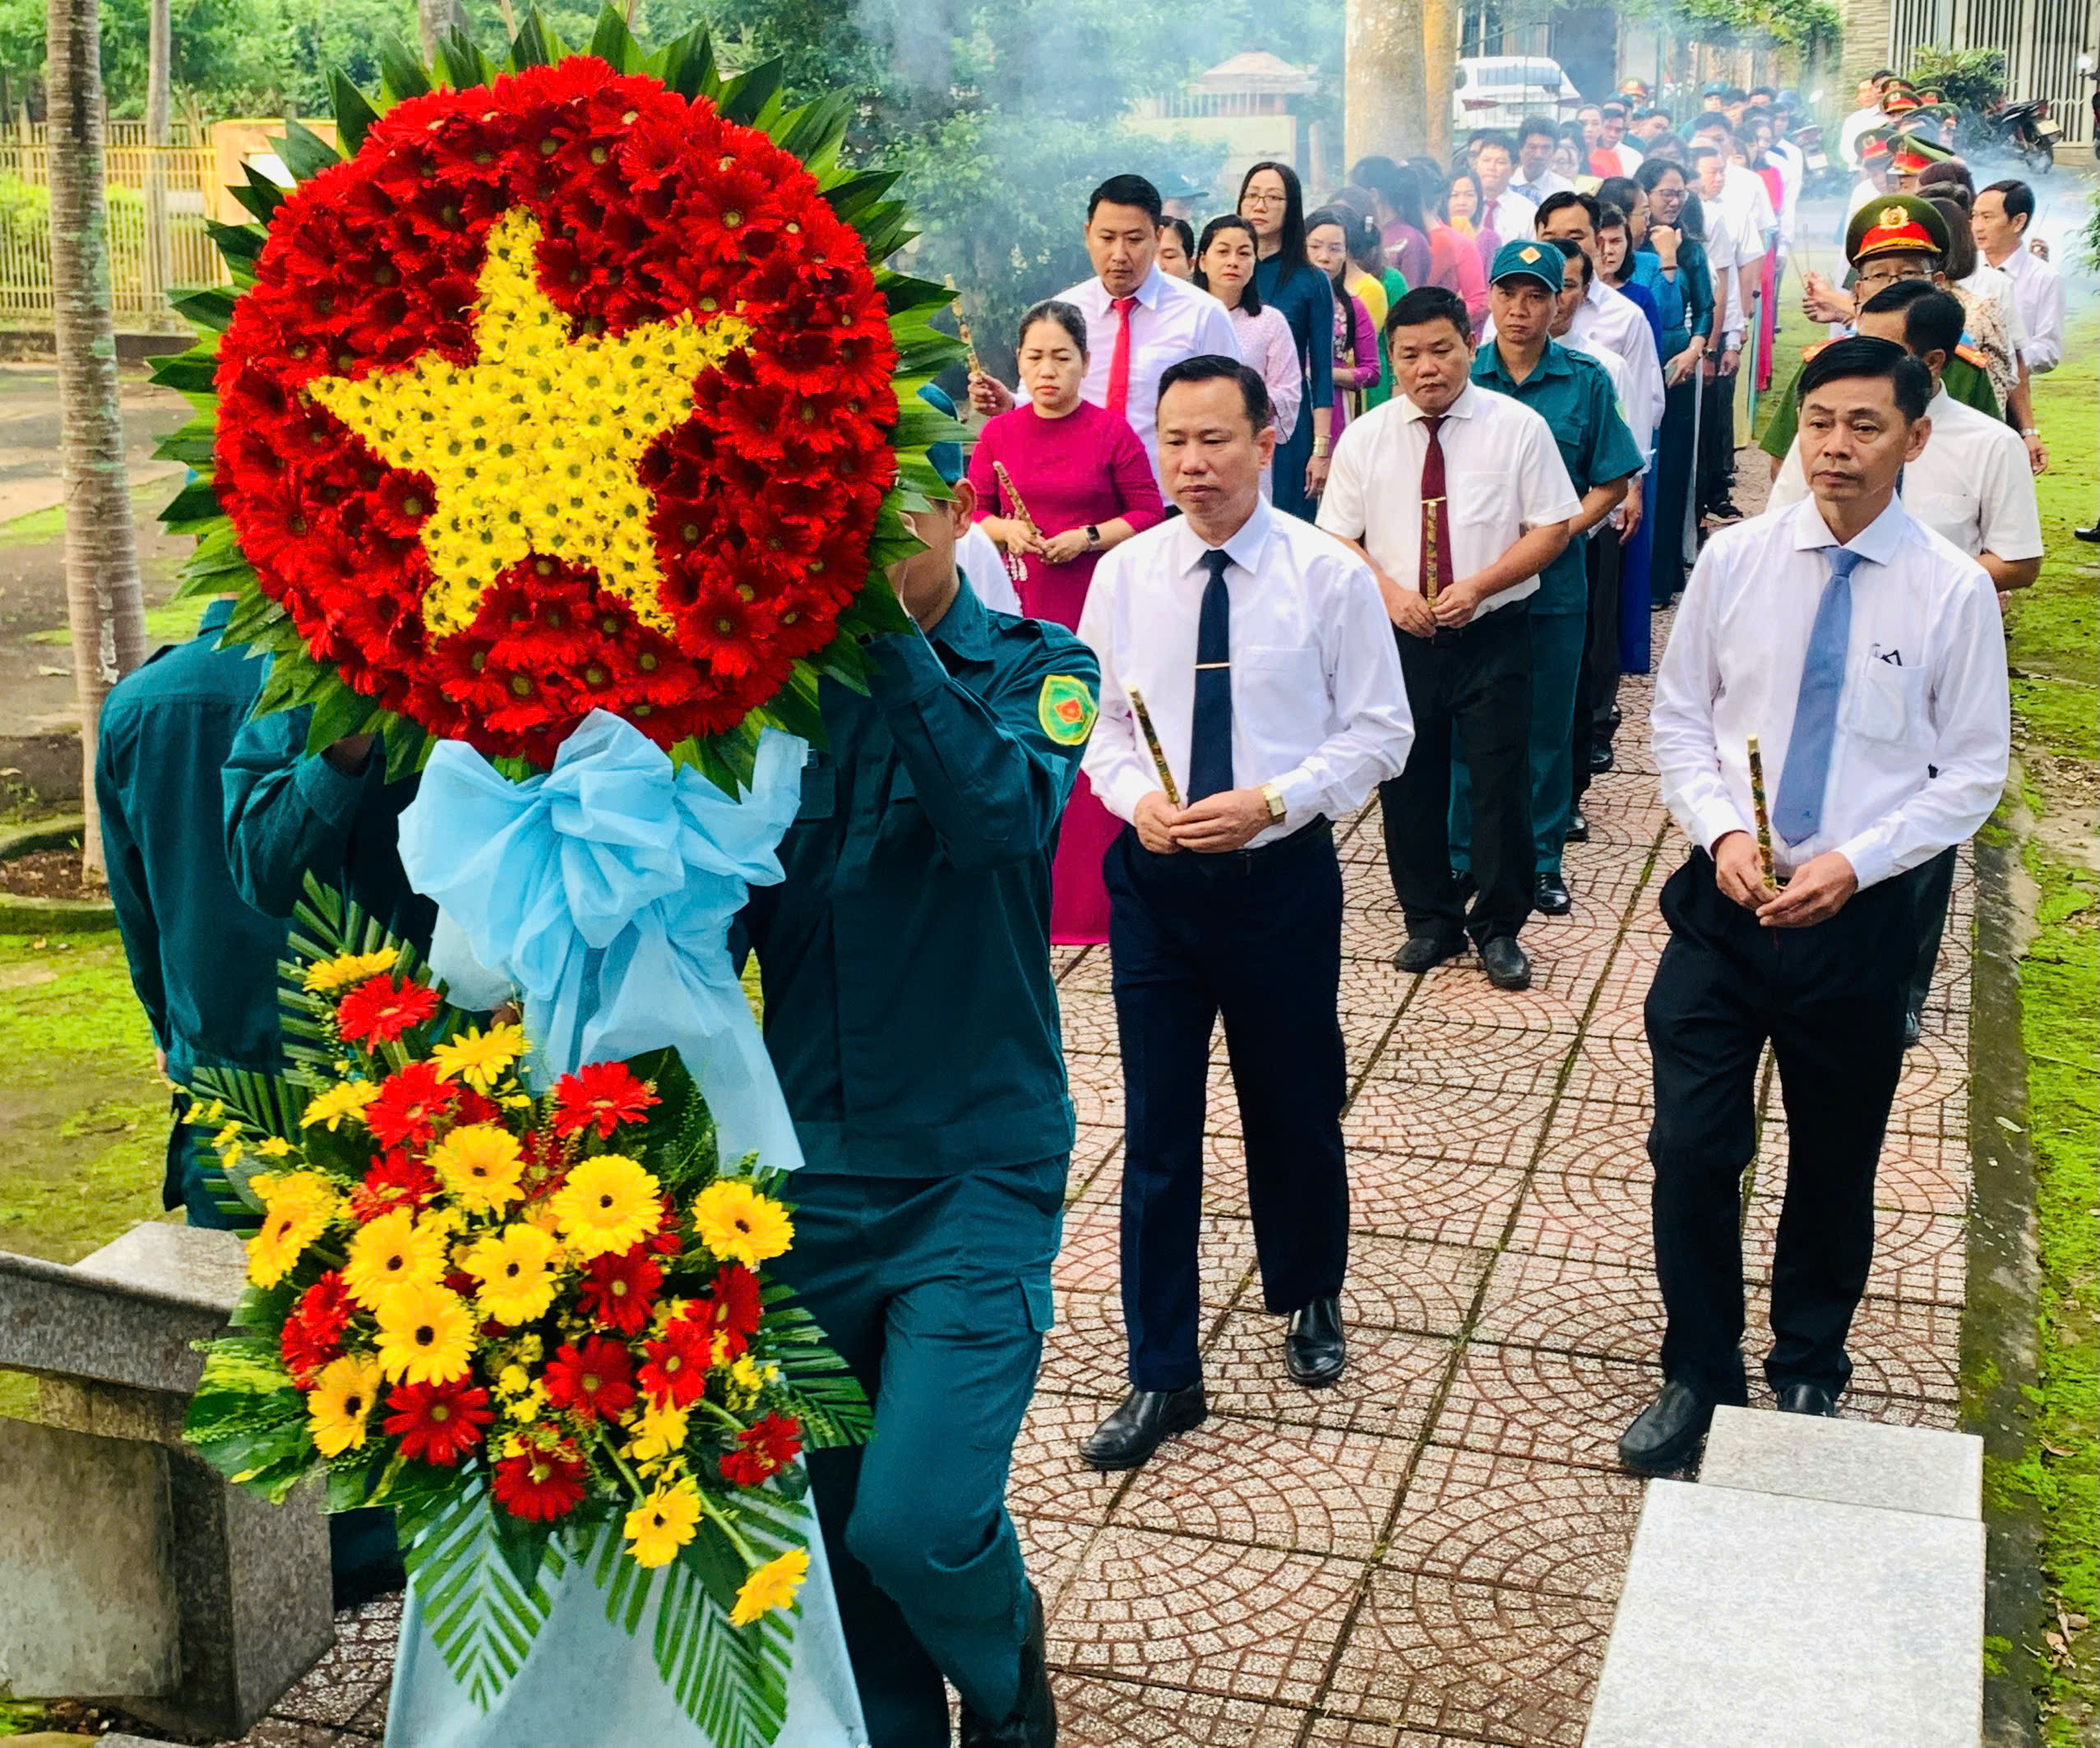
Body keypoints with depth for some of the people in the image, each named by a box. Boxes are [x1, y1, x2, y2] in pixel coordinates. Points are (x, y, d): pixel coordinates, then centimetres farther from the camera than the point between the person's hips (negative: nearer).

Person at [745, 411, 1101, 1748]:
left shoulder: (1035, 667, -4)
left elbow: (1006, 811, -26)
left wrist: (887, 629, -28)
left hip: (974, 1170, -3)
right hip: (807, 1170, 3)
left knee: (918, 1521, -14)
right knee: (830, 1527, 11)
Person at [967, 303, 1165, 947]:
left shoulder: (1112, 432, -3)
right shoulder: (998, 434, 7)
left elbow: (1150, 513, -2)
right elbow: (971, 511, 12)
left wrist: (1087, 537, -14)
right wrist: (1007, 531, -8)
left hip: (1092, 610, -3)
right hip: (1017, 607, 3)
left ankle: (1094, 900, 9)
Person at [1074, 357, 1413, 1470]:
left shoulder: (1330, 576, -7)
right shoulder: (1125, 575, 0)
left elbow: (1380, 733, -5)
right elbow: (1099, 719, 8)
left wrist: (1270, 802, -18)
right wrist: (1136, 796, -13)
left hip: (1282, 875, -1)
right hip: (1155, 877, 2)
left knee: (1296, 1109, 15)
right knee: (1157, 1125, 4)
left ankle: (1309, 1302, 43)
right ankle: (1162, 1374, 17)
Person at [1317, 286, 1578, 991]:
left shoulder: (1518, 426, -4)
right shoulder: (1365, 438, 2)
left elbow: (1552, 528, -3)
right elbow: (1336, 538, 5)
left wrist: (1477, 587, -15)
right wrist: (1389, 590, -13)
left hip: (1493, 635, -2)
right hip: (1399, 638, 2)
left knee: (1500, 784, 2)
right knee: (1407, 786, 9)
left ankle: (1499, 929, 20)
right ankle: (1431, 922, 28)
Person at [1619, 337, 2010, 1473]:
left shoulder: (1954, 592, -8)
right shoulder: (1735, 559, -3)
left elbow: (1972, 774, -3)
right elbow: (1678, 718, 5)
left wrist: (1853, 864, -15)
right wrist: (1722, 832, -11)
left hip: (1857, 914, -1)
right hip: (1724, 901, 1)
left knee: (1834, 1165, 15)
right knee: (1690, 1150, 0)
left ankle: (1808, 1373, 38)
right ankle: (1698, 1375, 22)